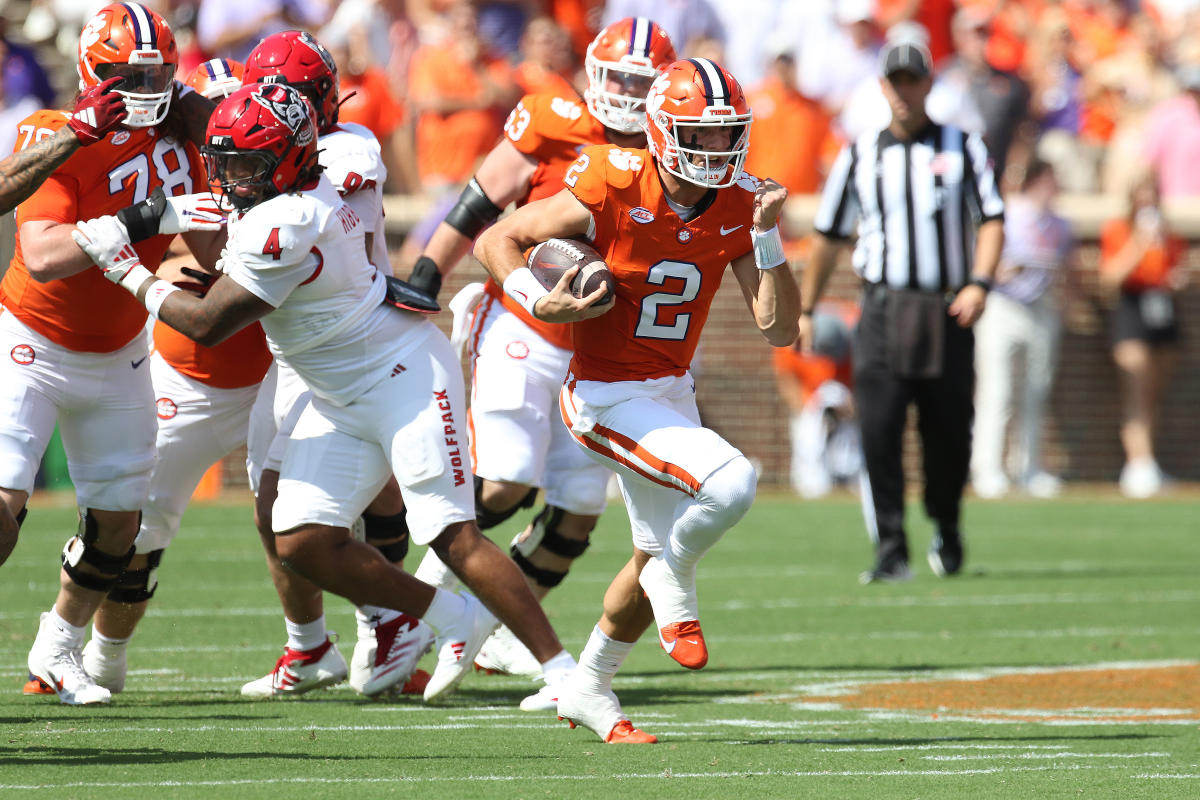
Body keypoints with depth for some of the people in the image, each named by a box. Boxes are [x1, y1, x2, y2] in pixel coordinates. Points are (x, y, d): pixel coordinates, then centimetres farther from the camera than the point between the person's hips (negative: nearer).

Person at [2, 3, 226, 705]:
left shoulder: (175, 141, -5)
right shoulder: (60, 142, -23)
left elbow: (215, 253, -1)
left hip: (117, 354, 6)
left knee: (119, 516, 8)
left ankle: (59, 647, 30)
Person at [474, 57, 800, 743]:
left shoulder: (738, 208, -6)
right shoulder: (613, 192, -21)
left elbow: (780, 330, -7)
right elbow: (497, 240, -10)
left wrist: (767, 235, -17)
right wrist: (541, 304, -25)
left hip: (671, 390, 7)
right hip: (608, 397, -7)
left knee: (659, 557, 19)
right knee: (731, 482, -26)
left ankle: (589, 688, 41)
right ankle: (676, 588, 4)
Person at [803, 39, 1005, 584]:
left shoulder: (963, 148, 8)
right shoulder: (860, 156, 11)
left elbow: (992, 219, 3)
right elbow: (829, 236, 17)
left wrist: (978, 283, -13)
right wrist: (804, 310, 16)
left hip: (947, 312, 0)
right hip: (884, 308, 0)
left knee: (950, 434, 3)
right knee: (878, 431, -14)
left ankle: (947, 530, 29)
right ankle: (890, 552, -13)